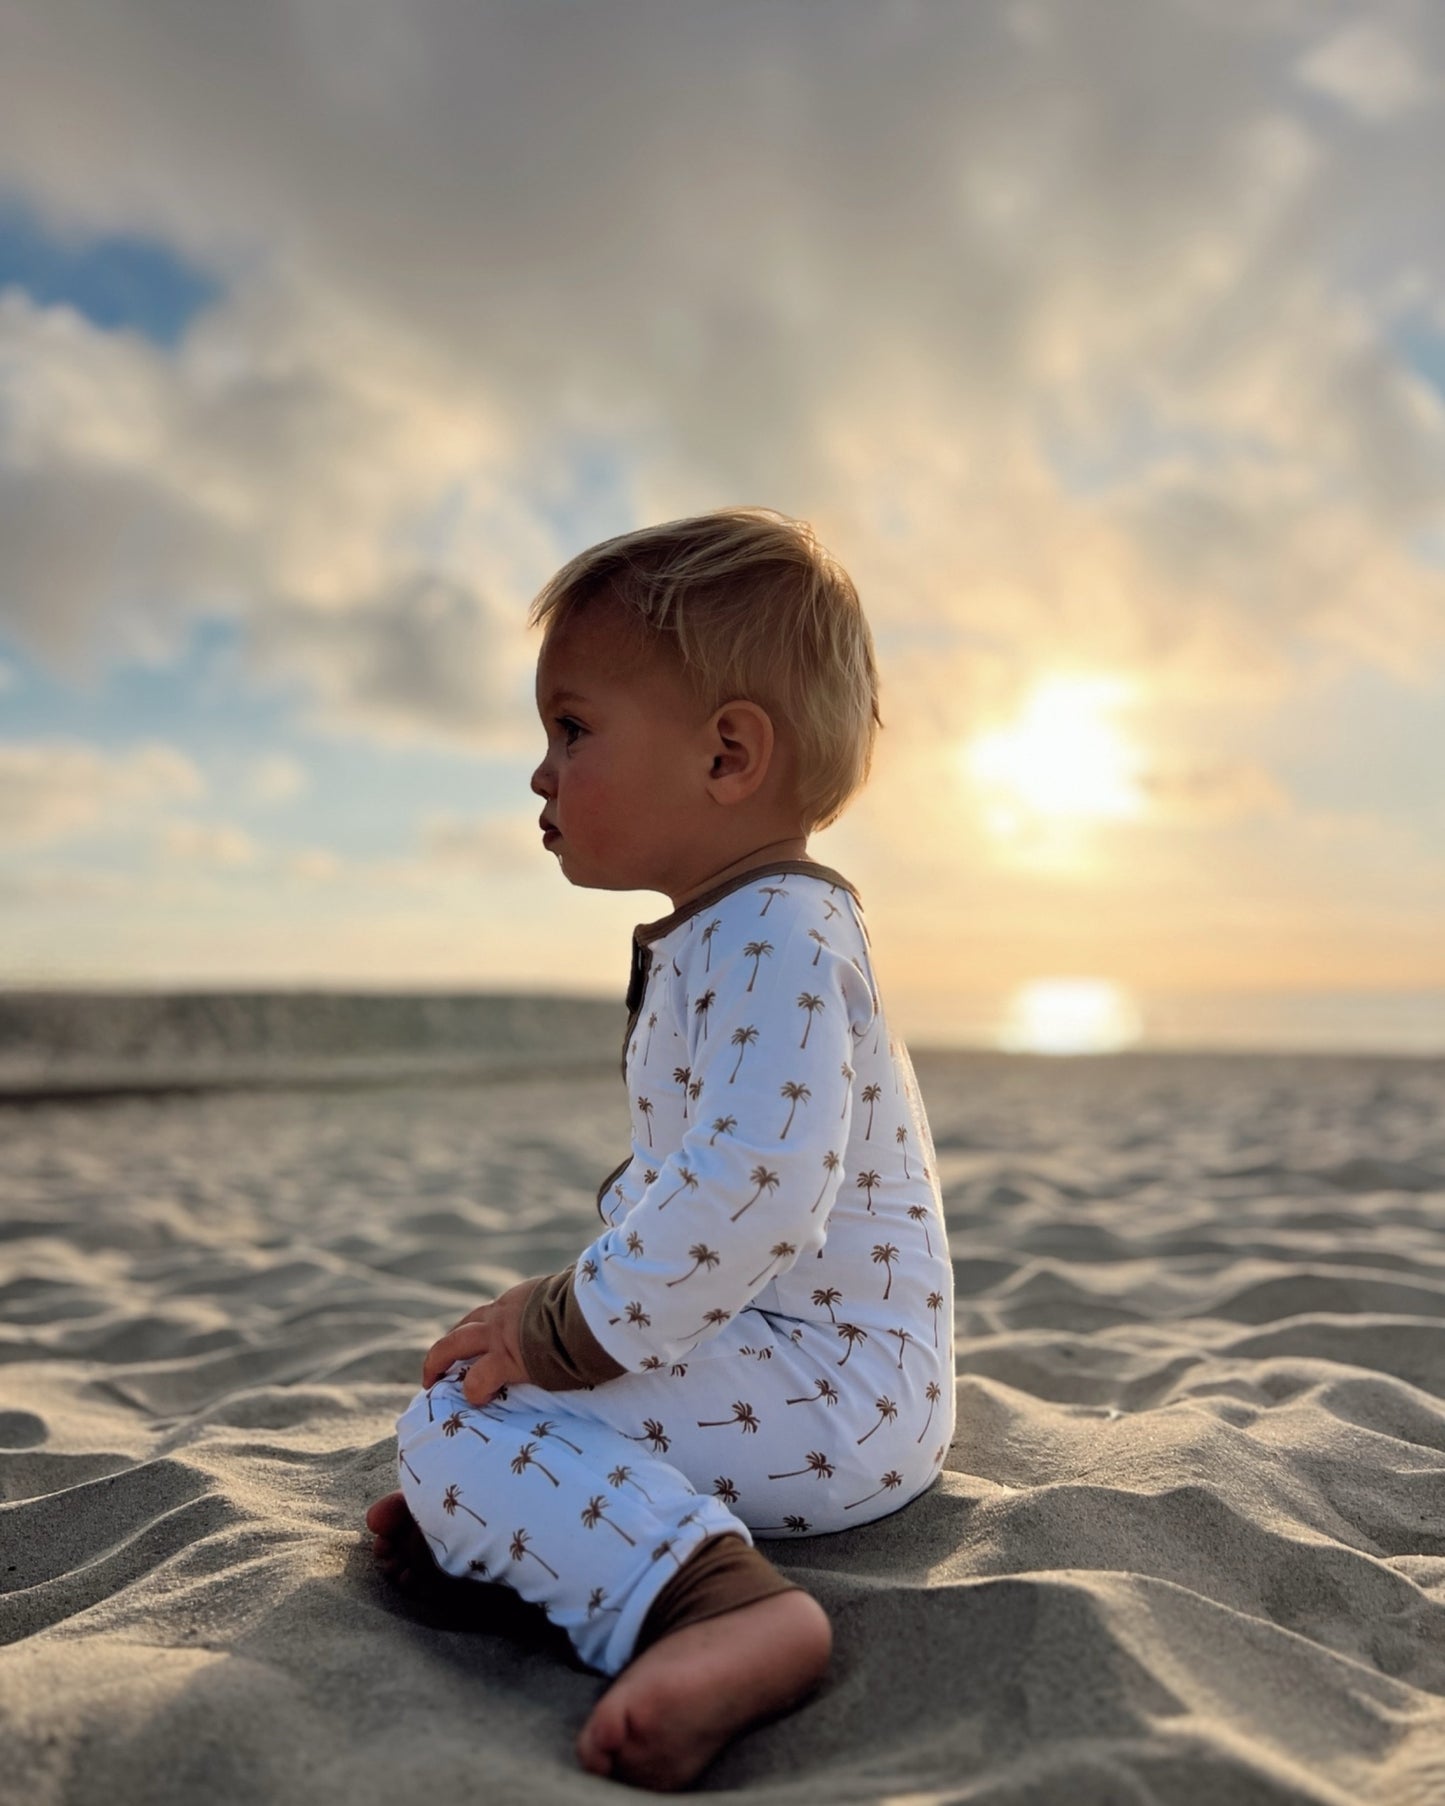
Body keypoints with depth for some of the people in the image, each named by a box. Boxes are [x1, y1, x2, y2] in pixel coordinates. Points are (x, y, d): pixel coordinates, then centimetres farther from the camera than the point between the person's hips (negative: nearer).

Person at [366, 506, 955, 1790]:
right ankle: (490, 1511, 7)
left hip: (833, 1385, -11)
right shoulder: (735, 936, 14)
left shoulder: (774, 938, -22)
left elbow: (756, 1188, -34)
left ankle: (720, 1604, -32)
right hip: (797, 1355, 11)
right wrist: (566, 1307, 13)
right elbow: (689, 1166, 21)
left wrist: (565, 1332, -24)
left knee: (460, 1416, -19)